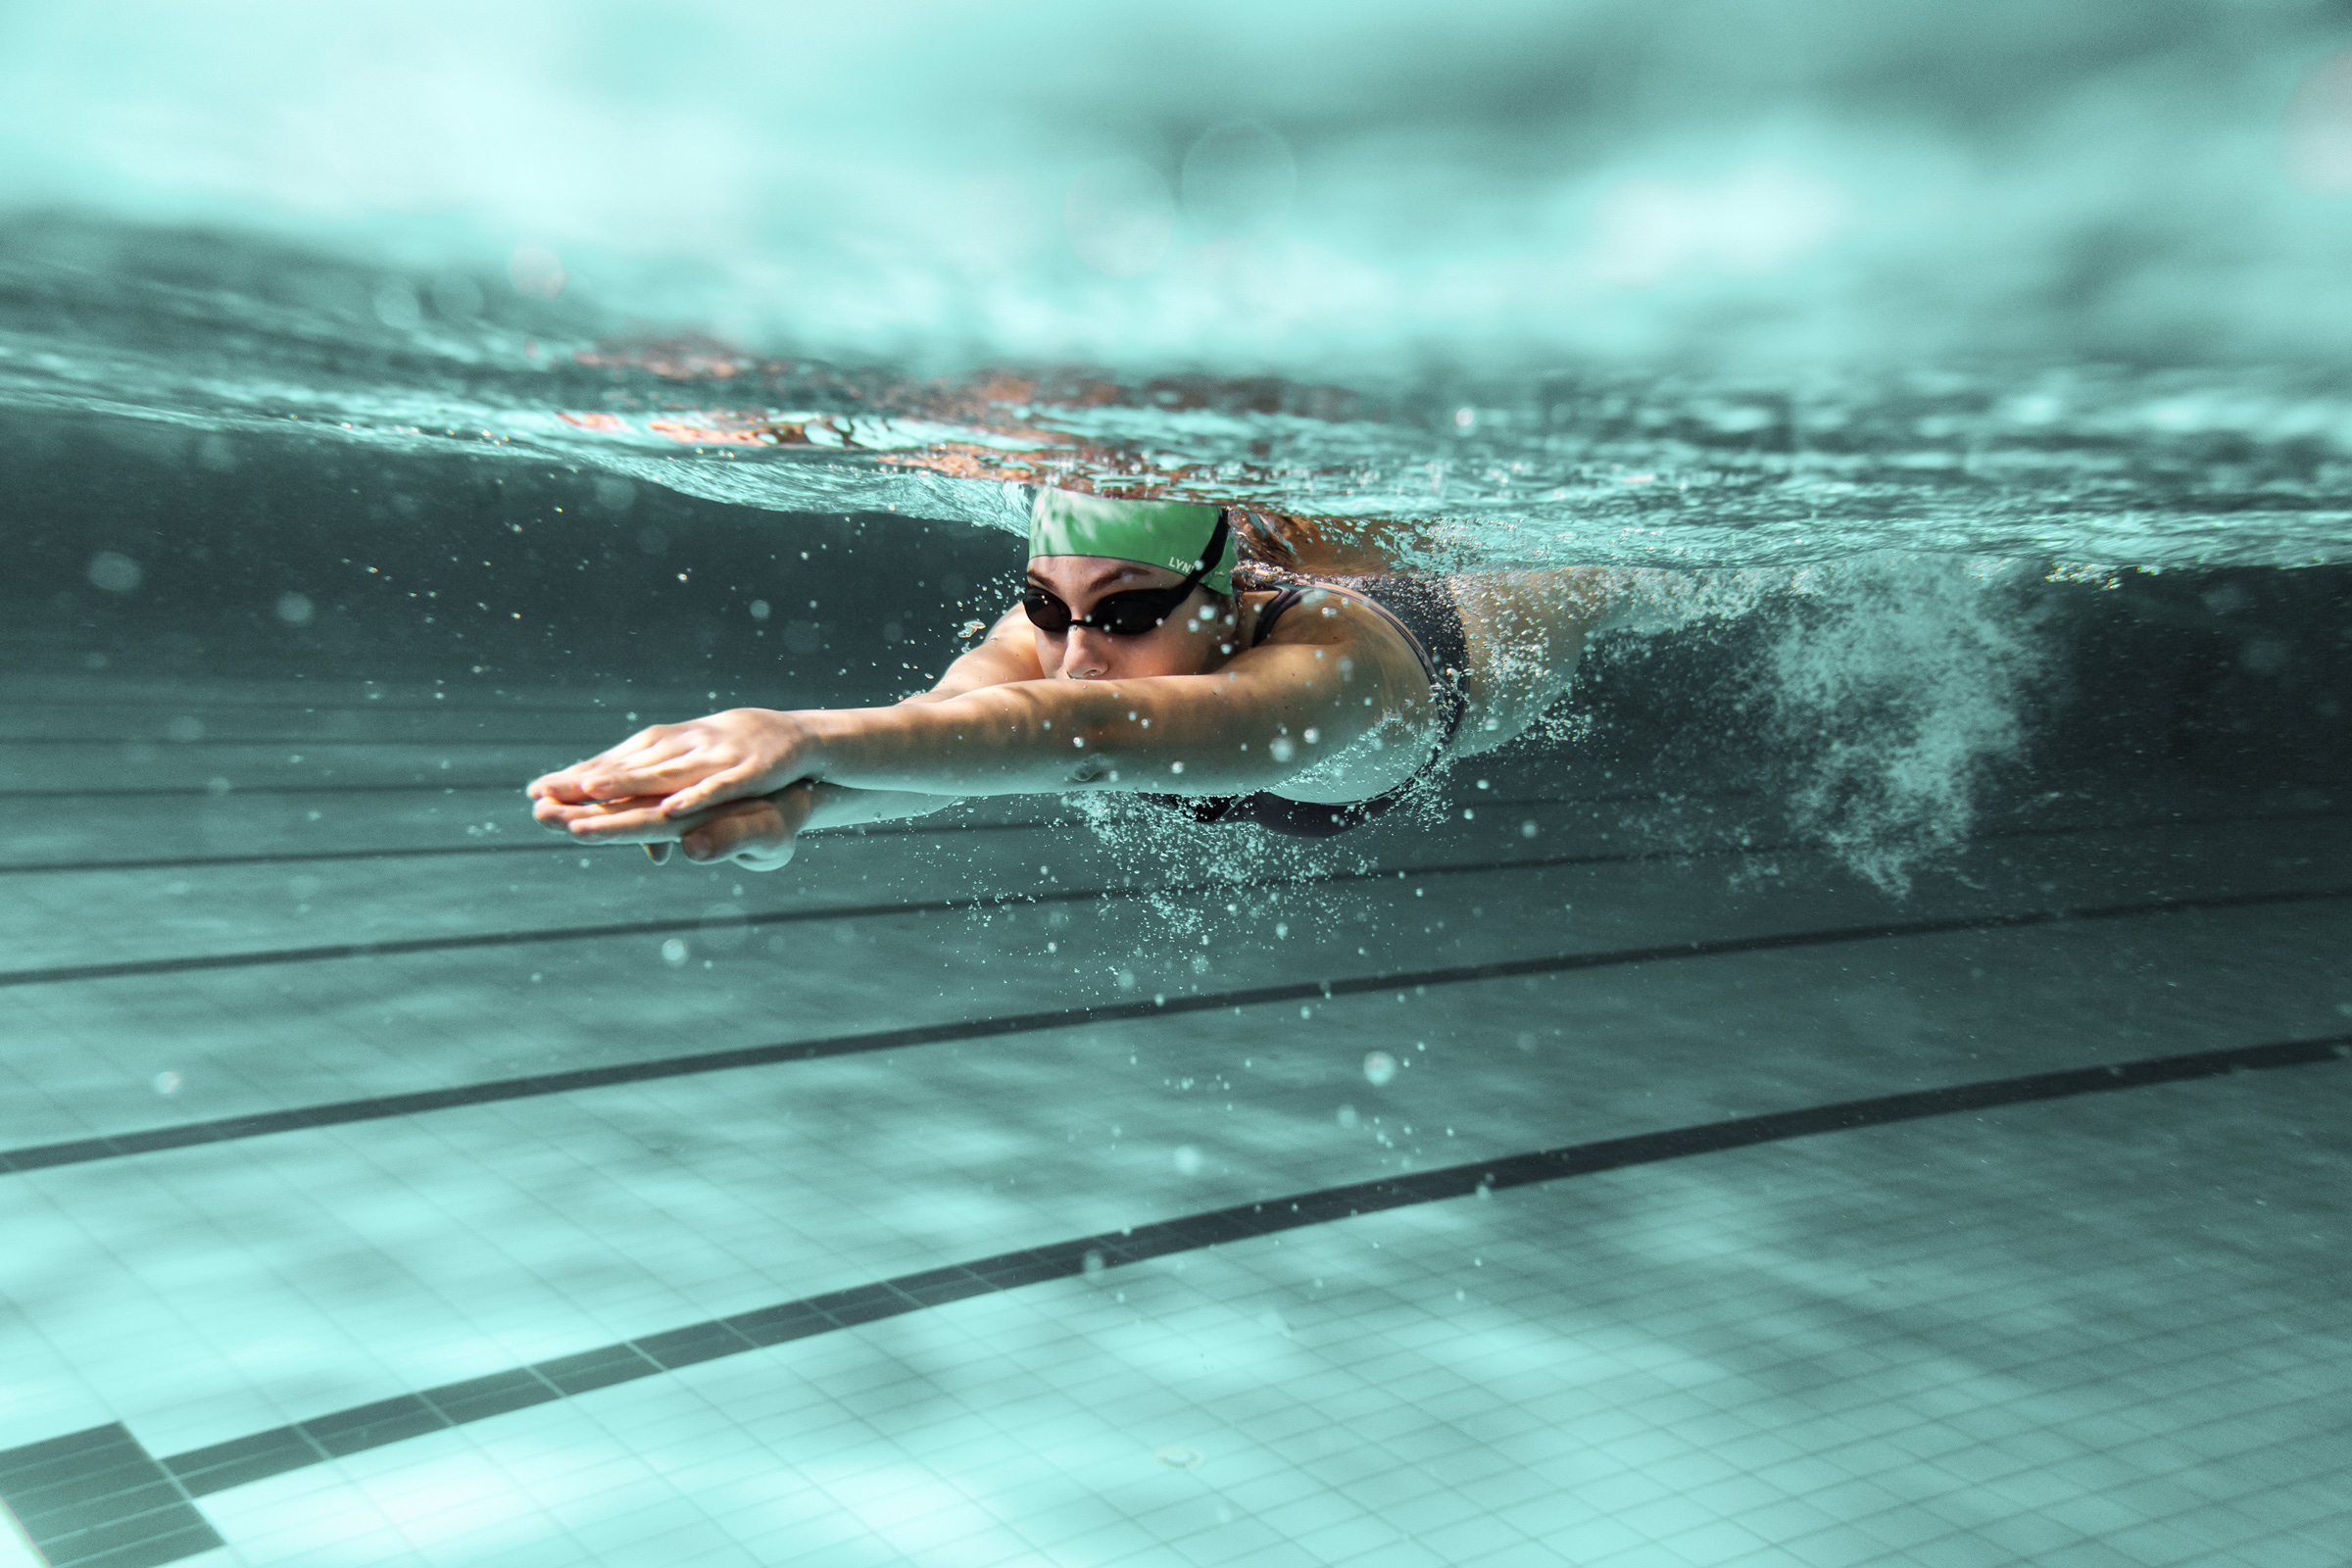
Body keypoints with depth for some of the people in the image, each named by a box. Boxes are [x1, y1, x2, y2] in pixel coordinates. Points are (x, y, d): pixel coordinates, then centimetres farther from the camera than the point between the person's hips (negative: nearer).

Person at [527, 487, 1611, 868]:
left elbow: (1097, 736, -75)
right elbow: (945, 711, -62)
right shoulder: (1058, 625, -41)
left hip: (1471, 639, -1)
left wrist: (809, 738, -89)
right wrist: (790, 805, -85)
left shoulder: (1326, 668, -57)